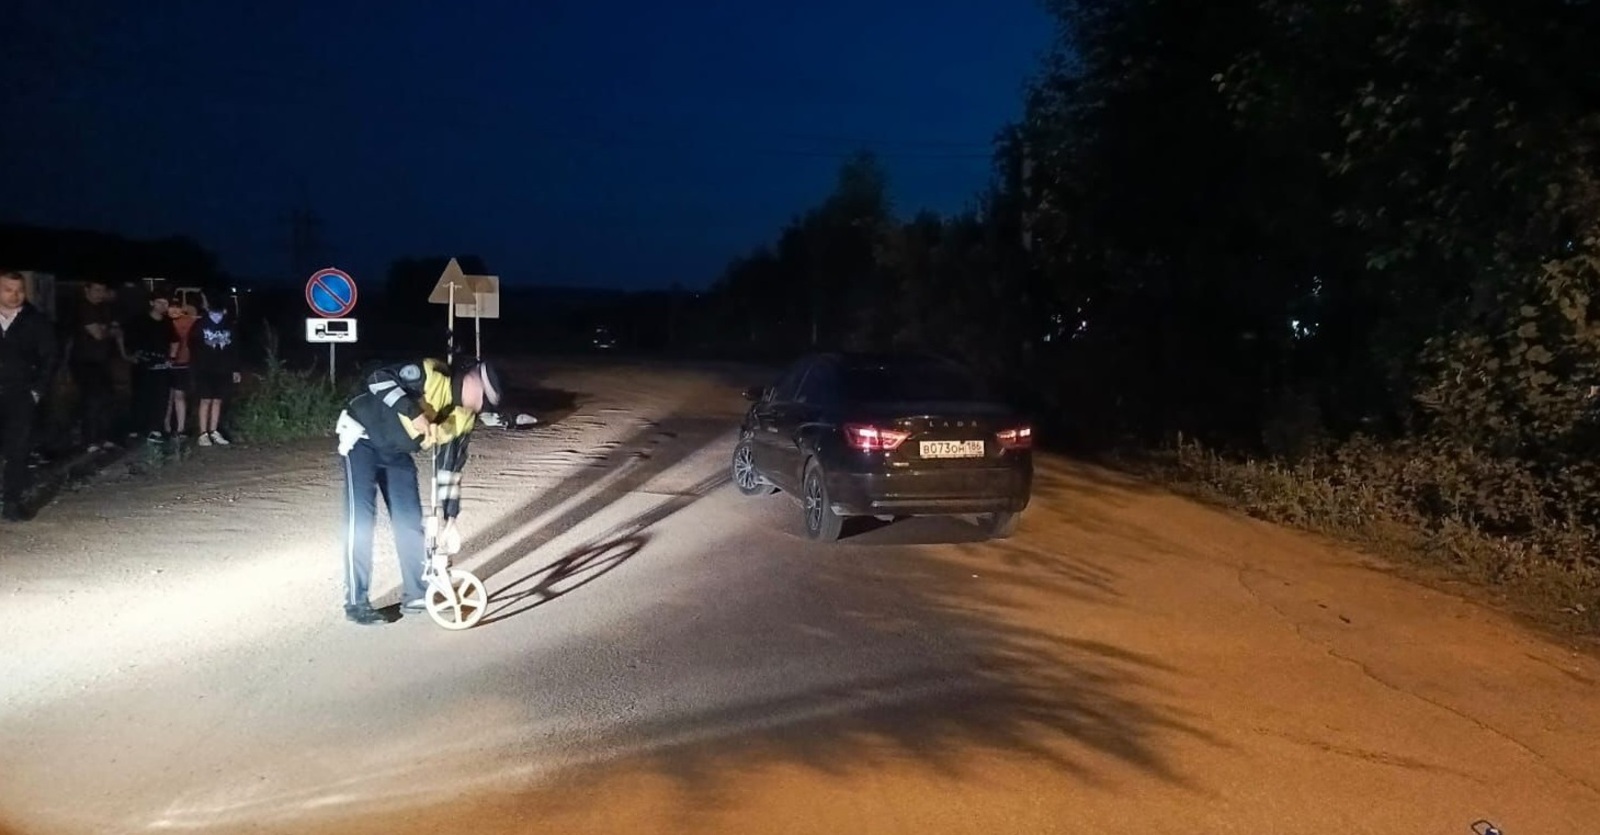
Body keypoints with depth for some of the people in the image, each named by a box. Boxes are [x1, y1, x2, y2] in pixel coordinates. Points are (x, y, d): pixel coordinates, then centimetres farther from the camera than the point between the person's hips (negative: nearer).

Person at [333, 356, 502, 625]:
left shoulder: (464, 420, -7)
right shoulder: (430, 373, -26)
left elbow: (450, 467, -1)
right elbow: (379, 378, -33)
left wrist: (449, 515, -4)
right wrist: (413, 413, -42)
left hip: (396, 452, 7)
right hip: (362, 439, -7)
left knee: (410, 520, 3)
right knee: (361, 519, -10)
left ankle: (416, 594, 15)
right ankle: (356, 602, -3)